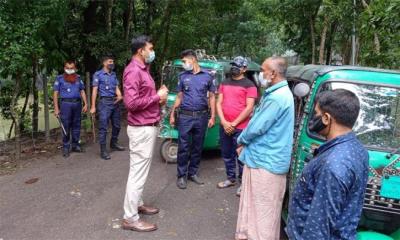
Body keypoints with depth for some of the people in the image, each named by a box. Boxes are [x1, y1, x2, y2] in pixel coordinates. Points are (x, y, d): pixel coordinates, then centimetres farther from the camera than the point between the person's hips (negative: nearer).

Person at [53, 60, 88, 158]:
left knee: (76, 125, 7)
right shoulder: (59, 78, 5)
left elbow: (82, 92, 17)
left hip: (77, 103, 3)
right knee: (66, 126, -3)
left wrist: (85, 104, 6)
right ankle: (65, 147, 3)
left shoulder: (78, 78, 16)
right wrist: (56, 108, -5)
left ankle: (75, 145, 17)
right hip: (65, 104, -3)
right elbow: (55, 94, 2)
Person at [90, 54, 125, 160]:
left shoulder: (114, 74, 14)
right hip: (105, 102, -6)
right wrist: (93, 106, -10)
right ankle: (103, 150, -2)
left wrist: (120, 95, -11)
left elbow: (116, 87, 13)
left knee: (117, 125, 14)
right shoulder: (98, 74, -2)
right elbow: (94, 90, -5)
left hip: (115, 102, 6)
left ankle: (114, 144, 32)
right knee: (103, 127, -5)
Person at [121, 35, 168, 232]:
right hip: (142, 129, -10)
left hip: (148, 127, 10)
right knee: (138, 172, -4)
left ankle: (137, 204, 33)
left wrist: (159, 96, 3)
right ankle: (130, 218, 5)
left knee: (140, 170, 19)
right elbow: (131, 103, -26)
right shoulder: (133, 71, -17)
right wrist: (157, 97, -17)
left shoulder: (143, 69, 16)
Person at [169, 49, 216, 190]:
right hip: (185, 116, 0)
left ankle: (193, 173, 22)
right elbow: (179, 97, 12)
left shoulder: (207, 76, 4)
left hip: (201, 116, 0)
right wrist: (172, 114, 7)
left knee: (197, 147, 8)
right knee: (183, 147, -1)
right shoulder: (183, 76, 7)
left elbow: (212, 97, 7)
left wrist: (212, 117, 1)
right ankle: (181, 176, 9)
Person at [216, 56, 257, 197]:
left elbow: (249, 108, -11)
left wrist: (234, 124, -13)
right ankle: (230, 178, 32)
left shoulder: (249, 85, -5)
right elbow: (219, 103, 8)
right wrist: (224, 122, -6)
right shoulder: (224, 83, 12)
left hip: (240, 128, -6)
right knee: (227, 154, 15)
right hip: (224, 126, 6)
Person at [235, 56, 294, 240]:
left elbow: (257, 127, -21)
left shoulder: (277, 97, -23)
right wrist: (245, 143, 9)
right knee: (252, 203, 21)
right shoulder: (276, 93, 13)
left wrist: (241, 140, -1)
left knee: (264, 208, 3)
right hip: (260, 157, 10)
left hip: (267, 162, -10)